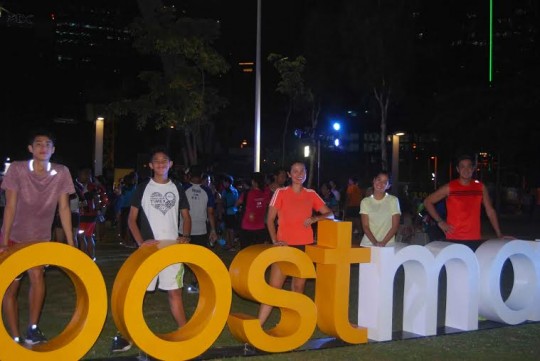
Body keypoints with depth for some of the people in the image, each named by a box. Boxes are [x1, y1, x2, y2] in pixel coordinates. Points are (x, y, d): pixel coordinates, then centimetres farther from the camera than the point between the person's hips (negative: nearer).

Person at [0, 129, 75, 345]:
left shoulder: (61, 173, -13)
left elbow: (64, 208, -8)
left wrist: (71, 243, -8)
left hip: (40, 239, 1)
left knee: (37, 275, -22)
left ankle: (32, 330, -9)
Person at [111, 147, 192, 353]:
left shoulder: (177, 189, 8)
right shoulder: (143, 188, 1)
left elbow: (186, 216, 14)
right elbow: (132, 218, 1)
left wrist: (185, 237, -3)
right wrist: (141, 242, -12)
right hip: (149, 247, -2)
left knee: (175, 291, 9)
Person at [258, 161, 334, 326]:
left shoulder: (311, 194, 8)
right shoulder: (281, 192, 1)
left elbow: (330, 215, 10)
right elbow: (270, 219, 0)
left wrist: (315, 218, -9)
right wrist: (275, 241, -13)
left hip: (305, 246, 3)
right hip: (285, 246, -3)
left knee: (299, 287, 9)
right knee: (274, 286, -9)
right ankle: (257, 326, -6)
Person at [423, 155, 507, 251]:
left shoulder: (480, 187, 8)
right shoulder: (449, 188, 0)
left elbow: (490, 211, 12)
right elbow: (427, 202, 4)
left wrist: (499, 234, 6)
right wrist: (440, 222, -2)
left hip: (475, 240, 2)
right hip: (454, 240, -2)